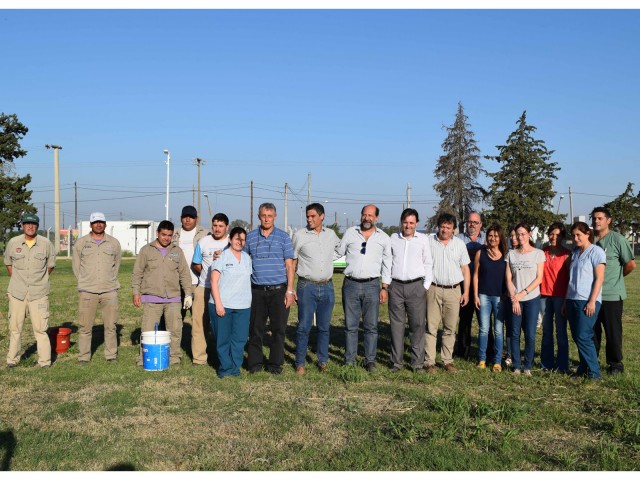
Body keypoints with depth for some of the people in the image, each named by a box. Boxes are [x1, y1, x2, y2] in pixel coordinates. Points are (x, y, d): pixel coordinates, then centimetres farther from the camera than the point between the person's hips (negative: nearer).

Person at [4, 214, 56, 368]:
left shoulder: (46, 244, -1)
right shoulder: (13, 243, 2)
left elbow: (51, 265, 11)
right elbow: (8, 263, 18)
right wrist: (16, 280, 14)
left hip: (39, 293, -2)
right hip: (16, 292, 2)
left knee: (40, 327, -3)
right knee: (15, 326, 8)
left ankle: (45, 361, 3)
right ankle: (12, 359, 21)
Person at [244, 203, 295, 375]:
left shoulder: (283, 237, 3)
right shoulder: (250, 237, 8)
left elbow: (289, 265, 2)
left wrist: (290, 290, -5)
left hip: (279, 290, -1)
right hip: (257, 290, 1)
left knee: (278, 328, 3)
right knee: (255, 328, 6)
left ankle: (275, 364, 14)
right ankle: (255, 362, 18)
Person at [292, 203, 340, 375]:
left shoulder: (331, 234, 7)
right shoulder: (299, 235, -1)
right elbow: (292, 262, 1)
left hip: (327, 287, 3)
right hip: (307, 286, -3)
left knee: (324, 327, 9)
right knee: (304, 326, -1)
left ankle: (323, 361, 20)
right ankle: (300, 363, 8)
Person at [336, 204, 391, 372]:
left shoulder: (383, 238, 6)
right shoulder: (350, 233, 7)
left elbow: (387, 264, 9)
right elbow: (337, 254, 14)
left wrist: (385, 287, 5)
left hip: (372, 285, 0)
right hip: (350, 284, 0)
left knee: (371, 326, 3)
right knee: (350, 325, 5)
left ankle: (370, 360, 12)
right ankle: (349, 360, 13)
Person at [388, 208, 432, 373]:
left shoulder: (423, 239, 6)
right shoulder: (393, 239, 9)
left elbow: (428, 263, 8)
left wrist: (426, 286, 1)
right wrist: (387, 284, 6)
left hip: (416, 286, -1)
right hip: (396, 286, 1)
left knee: (418, 325, -2)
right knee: (396, 325, 3)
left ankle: (417, 362, 4)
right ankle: (397, 362, 10)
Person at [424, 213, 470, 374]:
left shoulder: (460, 244, 8)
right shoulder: (429, 242, 2)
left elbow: (465, 269, 11)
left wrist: (466, 292, 6)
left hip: (453, 291, 2)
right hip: (433, 289, -2)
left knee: (450, 328, 7)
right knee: (431, 327, -3)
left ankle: (448, 361, 16)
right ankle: (430, 362, 2)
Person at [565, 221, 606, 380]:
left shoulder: (596, 251, -5)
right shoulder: (575, 253, 17)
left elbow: (599, 279, -10)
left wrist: (592, 301, -16)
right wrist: (566, 301, 17)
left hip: (587, 301, -7)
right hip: (572, 300, 7)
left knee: (583, 337, -10)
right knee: (576, 337, 7)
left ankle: (594, 373, -1)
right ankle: (583, 369, 16)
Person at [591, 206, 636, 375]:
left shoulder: (617, 239, -9)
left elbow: (631, 264, -8)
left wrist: (616, 276, 4)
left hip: (611, 295, -5)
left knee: (613, 331, 5)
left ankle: (615, 363, 19)